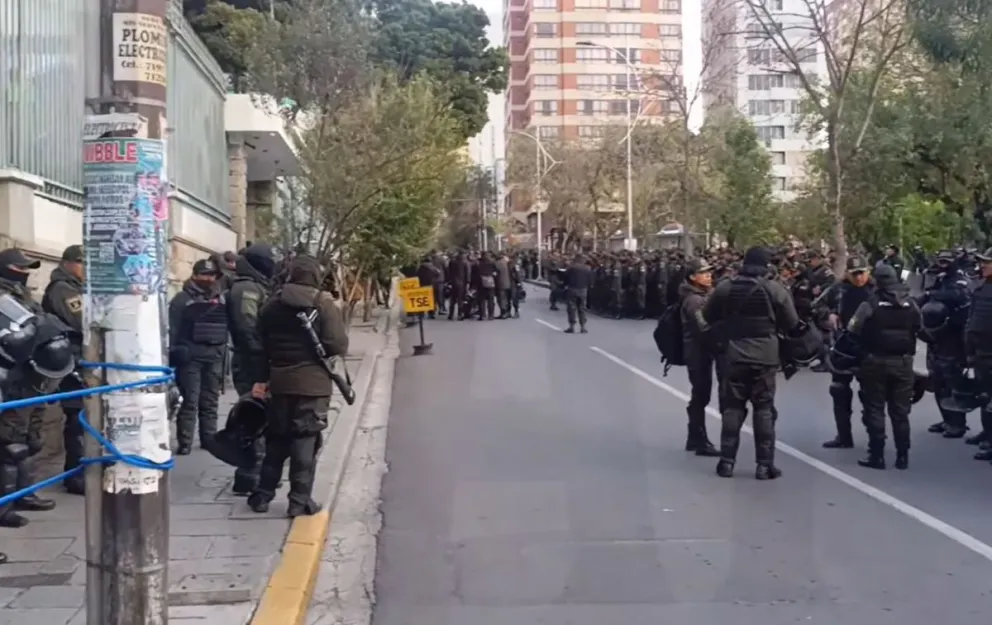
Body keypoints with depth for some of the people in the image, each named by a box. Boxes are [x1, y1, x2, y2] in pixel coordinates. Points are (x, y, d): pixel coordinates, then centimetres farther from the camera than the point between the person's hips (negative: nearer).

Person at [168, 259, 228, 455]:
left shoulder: (221, 299, 14)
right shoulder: (182, 299, -2)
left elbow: (226, 327, 16)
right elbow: (173, 329, -5)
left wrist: (224, 354, 11)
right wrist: (173, 355, -11)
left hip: (214, 357, 5)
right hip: (190, 356, -5)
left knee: (210, 402, 11)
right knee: (190, 401, -7)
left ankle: (209, 439, 18)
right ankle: (184, 443, -5)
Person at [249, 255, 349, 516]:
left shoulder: (272, 304, 6)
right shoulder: (324, 304, -9)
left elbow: (261, 344, 10)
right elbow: (339, 345, -15)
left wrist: (262, 378, 18)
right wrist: (318, 348, 6)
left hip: (279, 382, 5)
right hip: (313, 384, -4)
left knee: (276, 441, 16)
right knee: (306, 443, 2)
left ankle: (263, 495, 21)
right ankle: (300, 501, 4)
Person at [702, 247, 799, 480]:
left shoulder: (724, 288, 1)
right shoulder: (775, 289, -7)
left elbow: (708, 316, 12)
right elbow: (792, 323, 1)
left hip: (732, 355, 2)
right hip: (764, 357, -2)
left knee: (732, 408, 9)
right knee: (764, 409, 4)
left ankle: (727, 461, 10)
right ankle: (765, 464, 4)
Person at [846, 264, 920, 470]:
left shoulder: (870, 304, -10)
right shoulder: (911, 304, 4)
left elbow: (852, 330, -7)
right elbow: (920, 329, 11)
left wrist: (864, 345, 11)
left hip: (876, 362, -4)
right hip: (903, 362, 4)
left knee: (875, 410, 4)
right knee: (900, 411, 10)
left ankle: (877, 455, 3)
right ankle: (902, 456, 13)